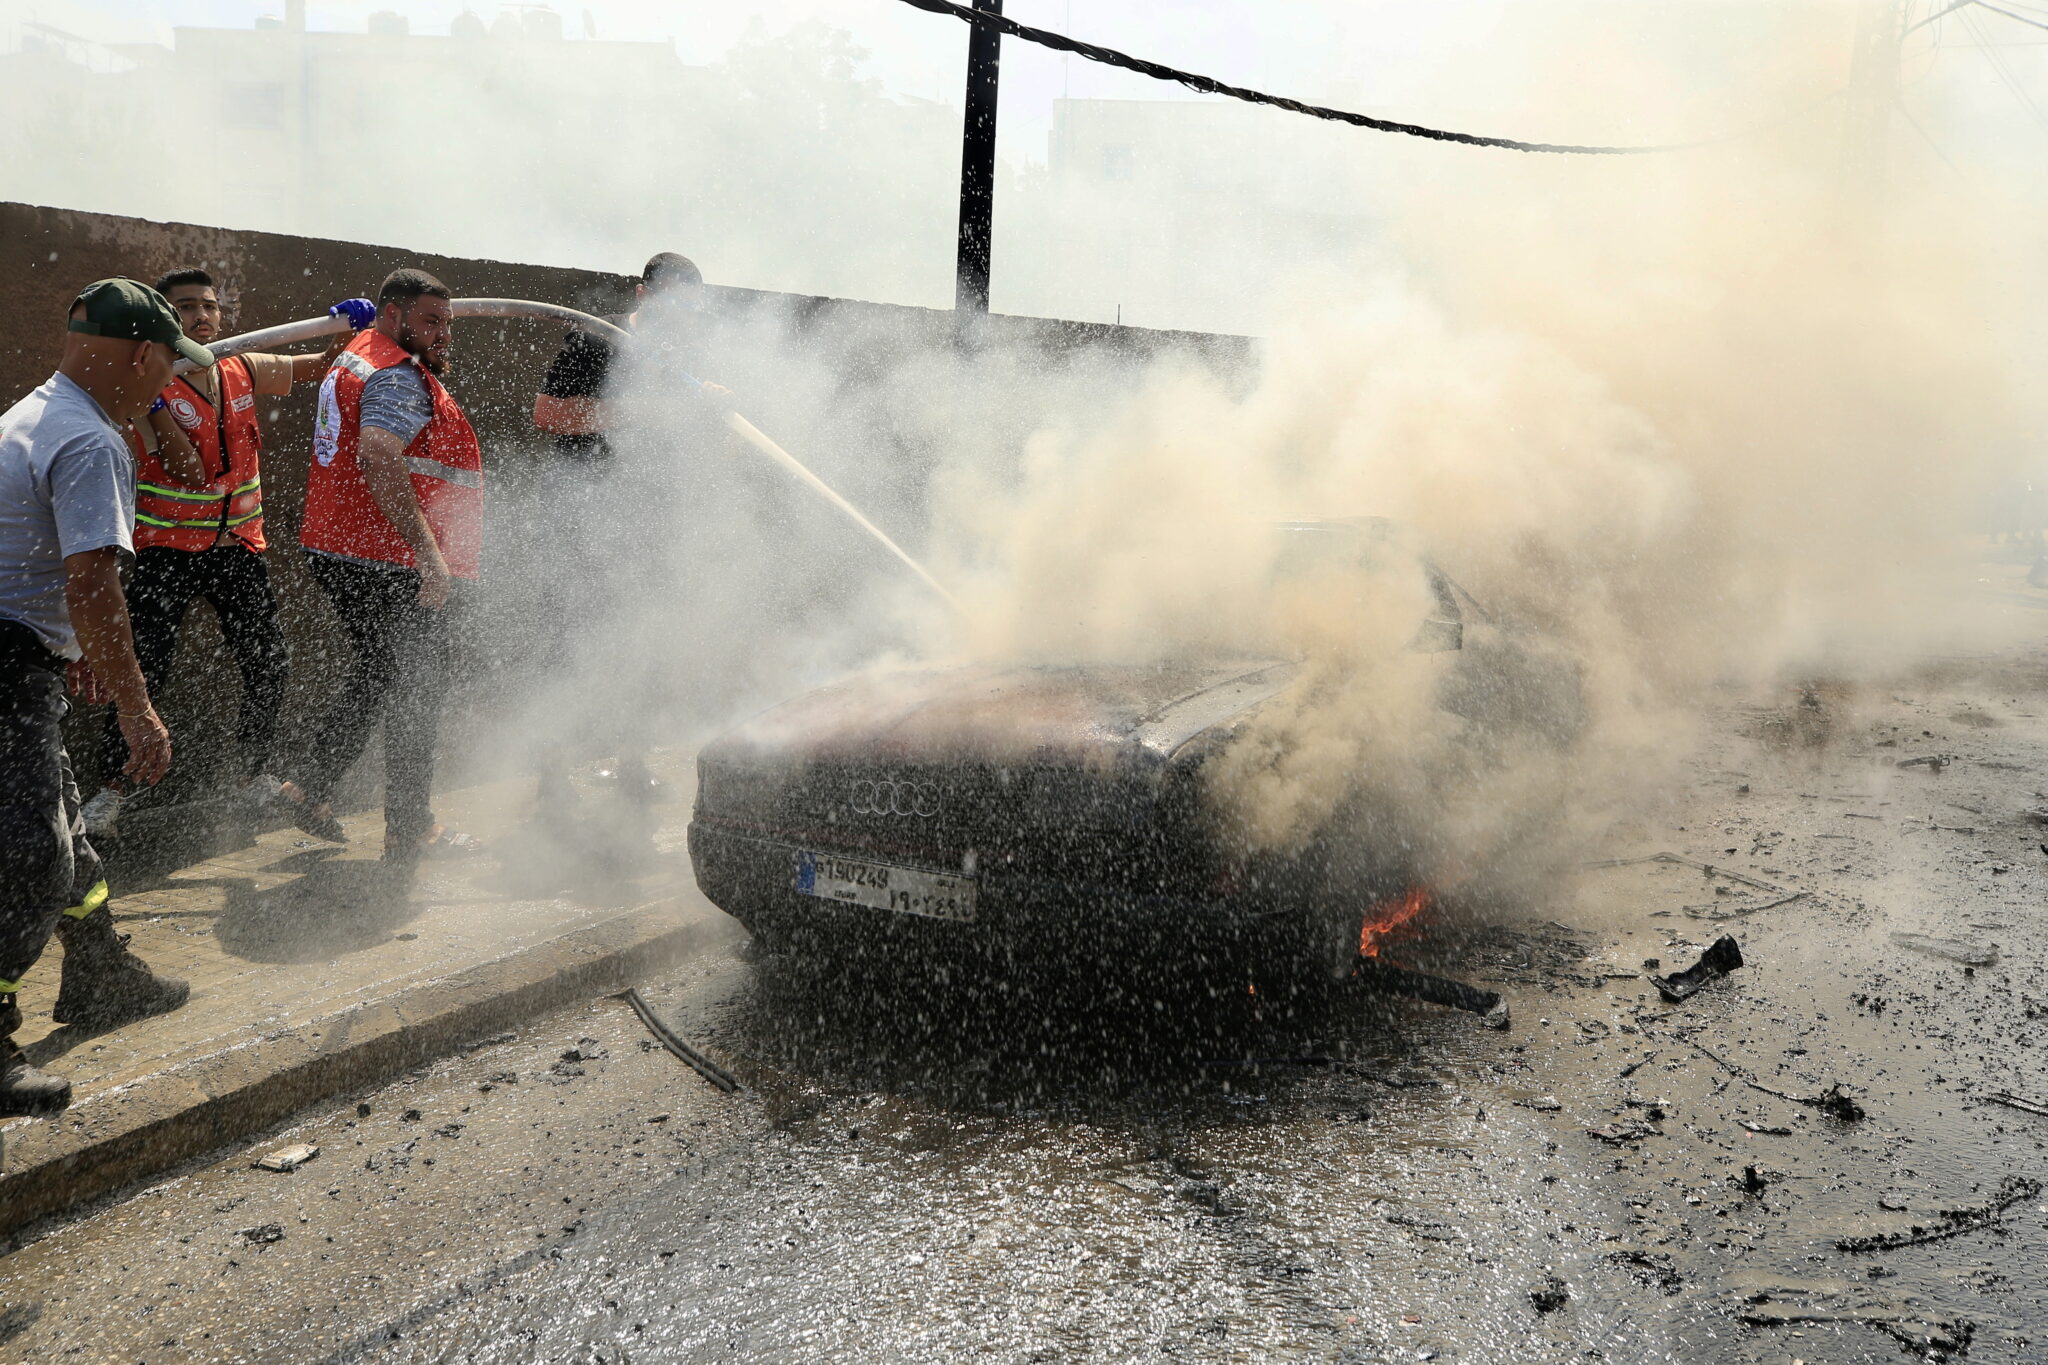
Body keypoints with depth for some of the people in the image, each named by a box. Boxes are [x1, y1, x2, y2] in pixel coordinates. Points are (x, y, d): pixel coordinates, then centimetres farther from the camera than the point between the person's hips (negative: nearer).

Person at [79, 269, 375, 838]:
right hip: (166, 550, -5)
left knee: (268, 663, 5)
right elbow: (192, 471, -21)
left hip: (237, 546, 5)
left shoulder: (244, 370, 3)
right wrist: (154, 402, -31)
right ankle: (113, 787, 11)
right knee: (144, 669, -6)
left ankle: (255, 776, 23)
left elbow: (313, 368, 19)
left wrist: (343, 339, -1)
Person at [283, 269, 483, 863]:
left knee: (379, 676, 23)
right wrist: (429, 552, -35)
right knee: (416, 690, 2)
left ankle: (310, 789, 25)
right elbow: (378, 458, -33)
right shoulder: (398, 377, -16)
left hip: (341, 555, 10)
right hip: (390, 566, -10)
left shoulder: (355, 356, 18)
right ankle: (410, 832, 11)